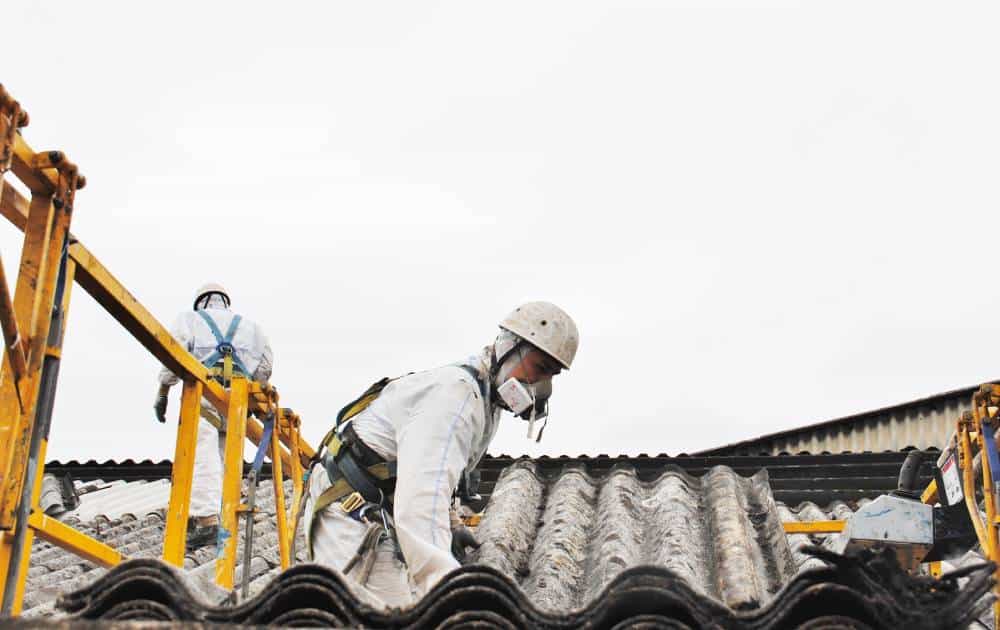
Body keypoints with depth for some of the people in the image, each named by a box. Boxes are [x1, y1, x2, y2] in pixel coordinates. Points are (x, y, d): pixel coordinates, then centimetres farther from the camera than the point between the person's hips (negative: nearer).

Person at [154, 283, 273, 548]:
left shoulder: (190, 318, 18)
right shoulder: (247, 325, 28)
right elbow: (265, 363, 16)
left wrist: (162, 393, 6)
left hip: (202, 394, -3)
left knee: (202, 457, -13)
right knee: (224, 459, 8)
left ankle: (206, 519, -26)